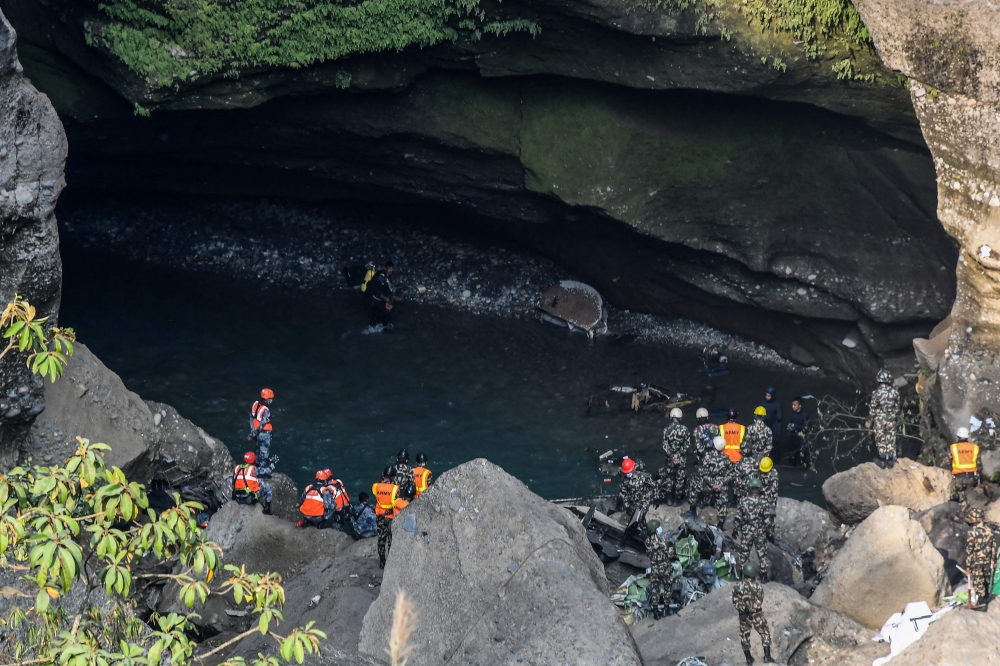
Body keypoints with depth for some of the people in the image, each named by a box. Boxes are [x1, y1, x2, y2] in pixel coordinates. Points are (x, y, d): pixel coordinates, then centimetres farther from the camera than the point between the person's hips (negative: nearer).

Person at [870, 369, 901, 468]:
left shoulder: (876, 392, -15)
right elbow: (897, 407, 5)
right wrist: (896, 417, 19)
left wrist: (871, 419, 3)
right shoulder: (894, 392, -4)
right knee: (891, 440, 12)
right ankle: (891, 460, 18)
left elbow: (873, 408, -9)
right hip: (891, 419, 3)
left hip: (879, 419, -3)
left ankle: (883, 460, 13)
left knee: (881, 440, 8)